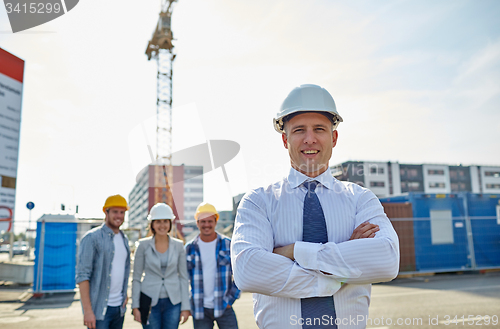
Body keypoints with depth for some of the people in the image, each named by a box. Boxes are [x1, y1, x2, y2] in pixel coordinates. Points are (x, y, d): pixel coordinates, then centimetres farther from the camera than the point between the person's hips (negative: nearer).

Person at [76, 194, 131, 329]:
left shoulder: (124, 239, 12)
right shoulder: (92, 238, -9)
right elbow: (82, 275, -14)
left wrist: (125, 294, 10)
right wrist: (87, 311, -18)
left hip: (119, 307, 7)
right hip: (99, 308, -6)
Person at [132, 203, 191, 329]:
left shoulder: (178, 245, 2)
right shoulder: (144, 245, -2)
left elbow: (183, 277, 4)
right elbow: (136, 278, 2)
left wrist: (186, 306, 1)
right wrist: (135, 306, -2)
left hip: (173, 302, 1)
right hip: (150, 302, -1)